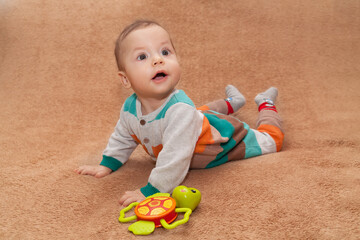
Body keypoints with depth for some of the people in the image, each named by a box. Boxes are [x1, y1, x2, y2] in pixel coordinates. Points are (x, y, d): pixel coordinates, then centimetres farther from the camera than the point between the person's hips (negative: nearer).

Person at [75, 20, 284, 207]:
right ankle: (231, 102, 59)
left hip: (224, 138, -6)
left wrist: (151, 191, -46)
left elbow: (174, 159, -49)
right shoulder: (130, 108, -25)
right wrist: (107, 165, -4)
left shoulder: (180, 110, -48)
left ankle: (266, 104, 38)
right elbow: (122, 139, -2)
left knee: (271, 139, 13)